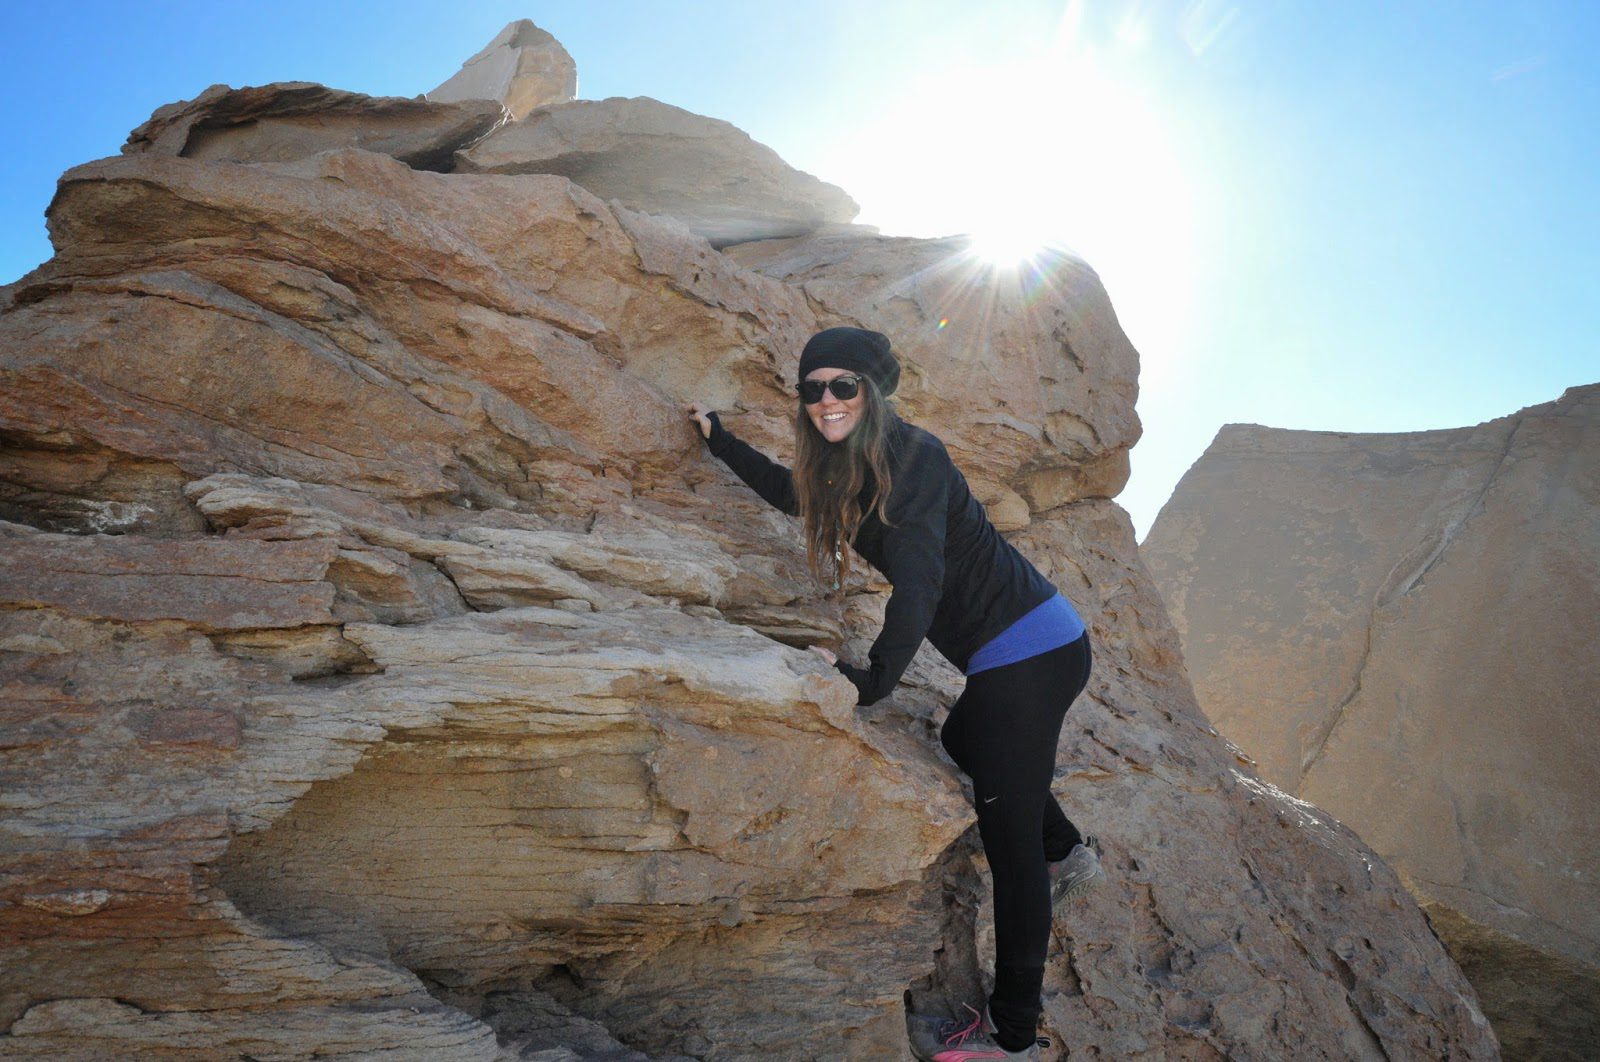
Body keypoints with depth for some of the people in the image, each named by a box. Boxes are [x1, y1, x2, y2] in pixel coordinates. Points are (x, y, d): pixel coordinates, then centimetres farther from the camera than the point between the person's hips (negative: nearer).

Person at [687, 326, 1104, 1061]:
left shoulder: (912, 456, -17)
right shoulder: (846, 469, 10)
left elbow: (918, 574, -30)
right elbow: (793, 493, 30)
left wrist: (872, 678, -36)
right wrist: (718, 438, 35)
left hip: (1031, 651, -10)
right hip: (1010, 654, 10)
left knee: (1008, 837, -3)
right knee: (963, 744, 33)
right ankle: (1070, 856, 51)